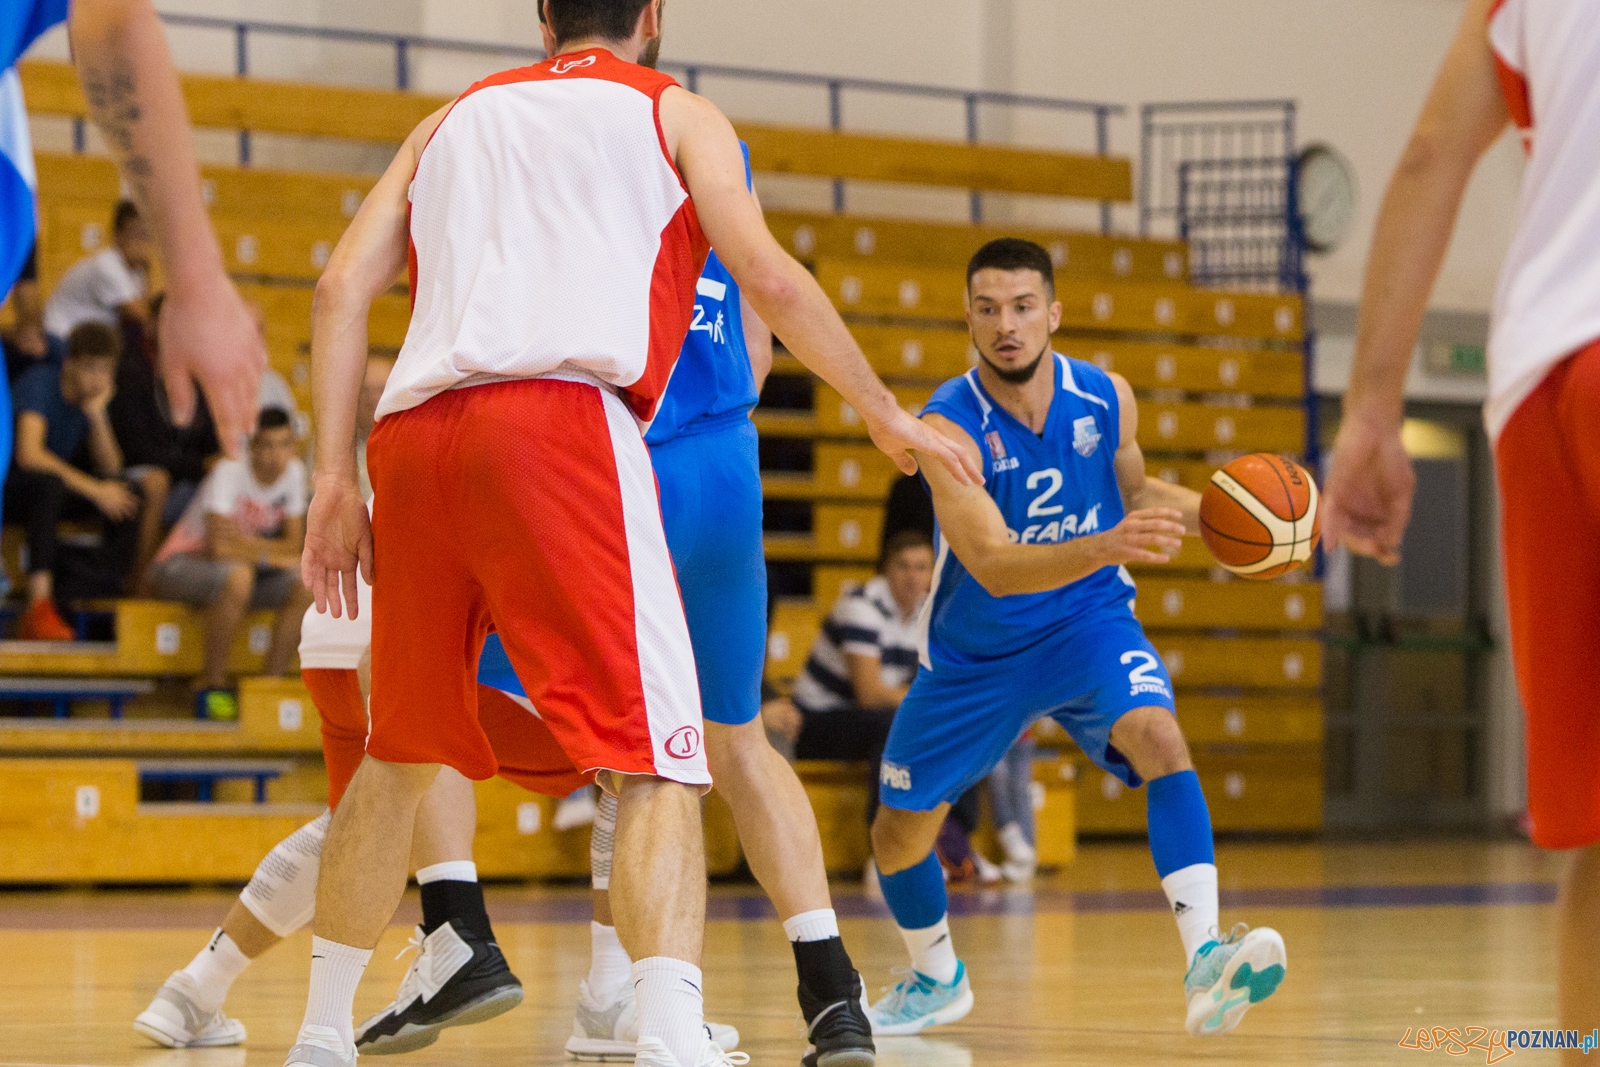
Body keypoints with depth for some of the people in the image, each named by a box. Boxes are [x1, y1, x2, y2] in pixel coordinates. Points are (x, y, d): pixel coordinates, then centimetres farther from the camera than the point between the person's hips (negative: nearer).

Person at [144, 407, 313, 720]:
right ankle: (212, 682, -24)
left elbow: (294, 547, -3)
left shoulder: (293, 472, -3)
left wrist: (245, 542, -20)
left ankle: (271, 681, -10)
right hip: (179, 565, -6)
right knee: (238, 575, -38)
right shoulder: (229, 472, -22)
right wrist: (271, 556, -19)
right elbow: (218, 547, -31)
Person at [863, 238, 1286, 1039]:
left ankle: (1205, 962, -40)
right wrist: (1105, 547, -54)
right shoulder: (949, 427, -26)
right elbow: (991, 566, -38)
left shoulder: (1106, 398, -11)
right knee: (899, 831, 10)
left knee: (1159, 738, -30)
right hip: (978, 651, 0)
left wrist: (1213, 514, -8)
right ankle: (935, 978, 42)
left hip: (1088, 622, 0)